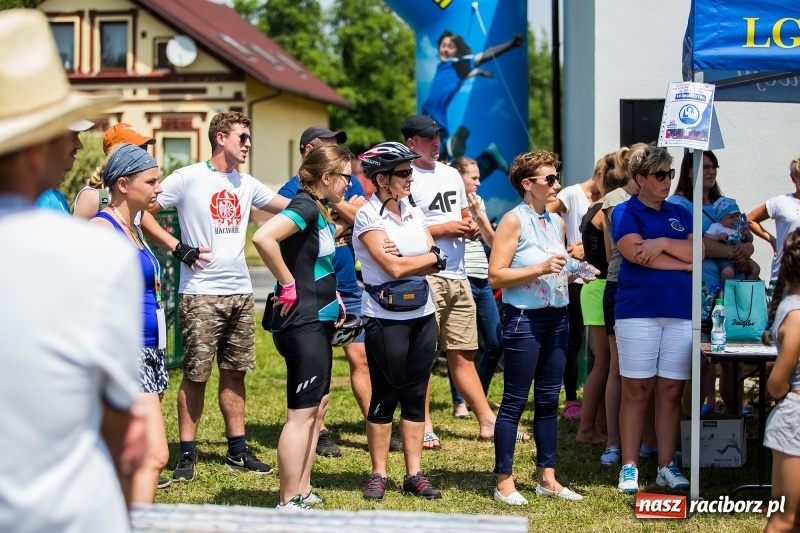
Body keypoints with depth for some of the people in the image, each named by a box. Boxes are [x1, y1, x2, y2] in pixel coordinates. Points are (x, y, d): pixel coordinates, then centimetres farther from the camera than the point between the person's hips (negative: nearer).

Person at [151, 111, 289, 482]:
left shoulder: (246, 184, 12)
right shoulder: (188, 179, -6)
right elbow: (144, 211, -8)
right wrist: (179, 249, -12)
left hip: (240, 293, 6)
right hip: (200, 294, -6)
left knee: (235, 372, 10)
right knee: (196, 375, -2)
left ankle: (237, 450, 18)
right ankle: (187, 453, 8)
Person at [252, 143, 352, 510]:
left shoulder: (319, 211, 13)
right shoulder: (305, 206, -16)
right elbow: (263, 237, -33)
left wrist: (331, 294, 12)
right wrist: (288, 284, -23)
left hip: (317, 321, 10)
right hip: (301, 324, -10)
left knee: (317, 406, 15)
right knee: (302, 412, -6)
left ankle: (302, 492, 23)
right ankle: (288, 504, 0)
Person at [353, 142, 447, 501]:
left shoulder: (413, 213, 10)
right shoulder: (368, 217, -9)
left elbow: (436, 265, 3)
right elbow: (393, 266, -18)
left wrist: (407, 264, -15)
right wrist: (432, 258, -5)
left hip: (423, 315, 6)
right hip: (386, 319, -6)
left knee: (416, 394, 8)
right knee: (385, 396, 1)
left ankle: (414, 474, 14)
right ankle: (378, 475, 11)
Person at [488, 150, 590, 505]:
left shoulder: (557, 222, 14)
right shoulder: (514, 220, -8)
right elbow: (495, 276, -15)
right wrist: (540, 269, -21)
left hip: (557, 316, 7)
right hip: (524, 317, -7)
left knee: (549, 399, 11)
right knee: (515, 401, -2)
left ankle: (547, 478, 19)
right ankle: (504, 482, 4)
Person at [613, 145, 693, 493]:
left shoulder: (680, 214, 17)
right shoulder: (625, 212, 3)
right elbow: (636, 253, -13)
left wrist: (663, 243, -11)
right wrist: (684, 263, -5)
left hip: (680, 312, 4)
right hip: (638, 311, -4)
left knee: (671, 391, 4)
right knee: (636, 390, -1)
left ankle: (667, 466, 11)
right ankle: (629, 467, 5)